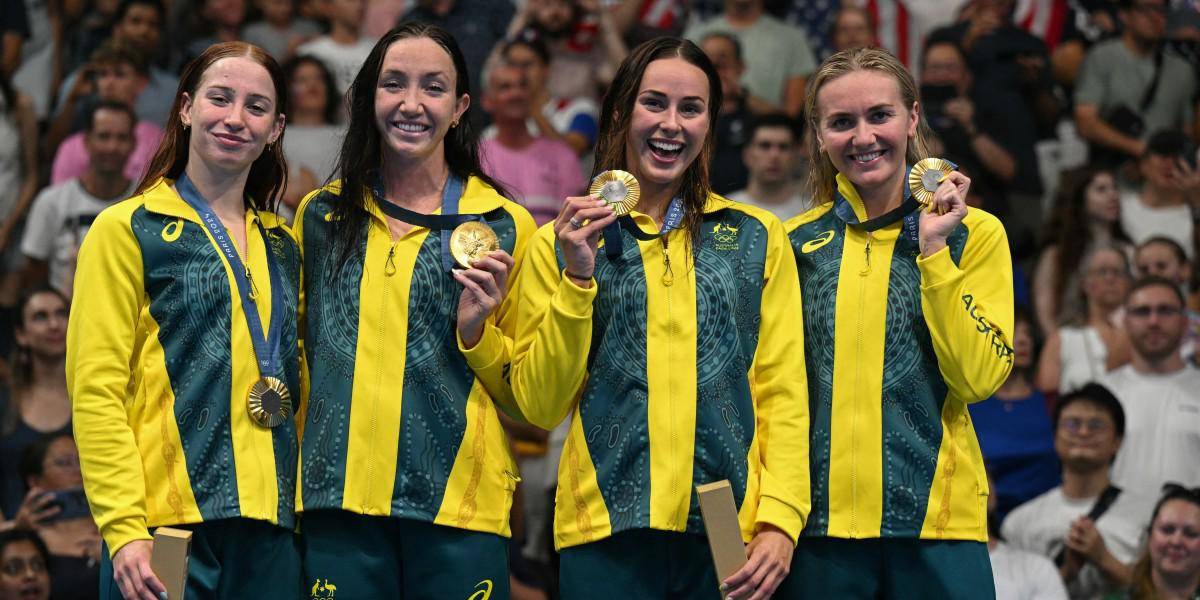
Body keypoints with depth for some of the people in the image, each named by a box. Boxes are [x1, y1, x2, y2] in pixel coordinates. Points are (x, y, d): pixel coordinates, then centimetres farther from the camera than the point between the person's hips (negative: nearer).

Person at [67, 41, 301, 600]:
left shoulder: (281, 247, 18)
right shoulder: (126, 230, 1)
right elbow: (95, 391, -7)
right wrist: (124, 529, -16)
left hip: (270, 531, 5)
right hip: (168, 529, -5)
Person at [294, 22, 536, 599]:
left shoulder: (505, 227, 5)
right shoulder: (321, 217, 11)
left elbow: (529, 395, 8)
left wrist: (477, 332, -8)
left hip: (458, 505, -1)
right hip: (340, 501, 2)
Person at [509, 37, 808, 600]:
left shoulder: (757, 238, 10)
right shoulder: (561, 244, 7)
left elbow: (784, 393, 5)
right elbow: (541, 405, 2)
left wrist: (779, 522, -7)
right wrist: (576, 280, -7)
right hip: (608, 532, -1)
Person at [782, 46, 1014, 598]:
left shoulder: (974, 235, 2)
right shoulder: (795, 242, 8)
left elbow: (977, 378, -8)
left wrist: (934, 251, -12)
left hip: (936, 518, -2)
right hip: (817, 524, 2)